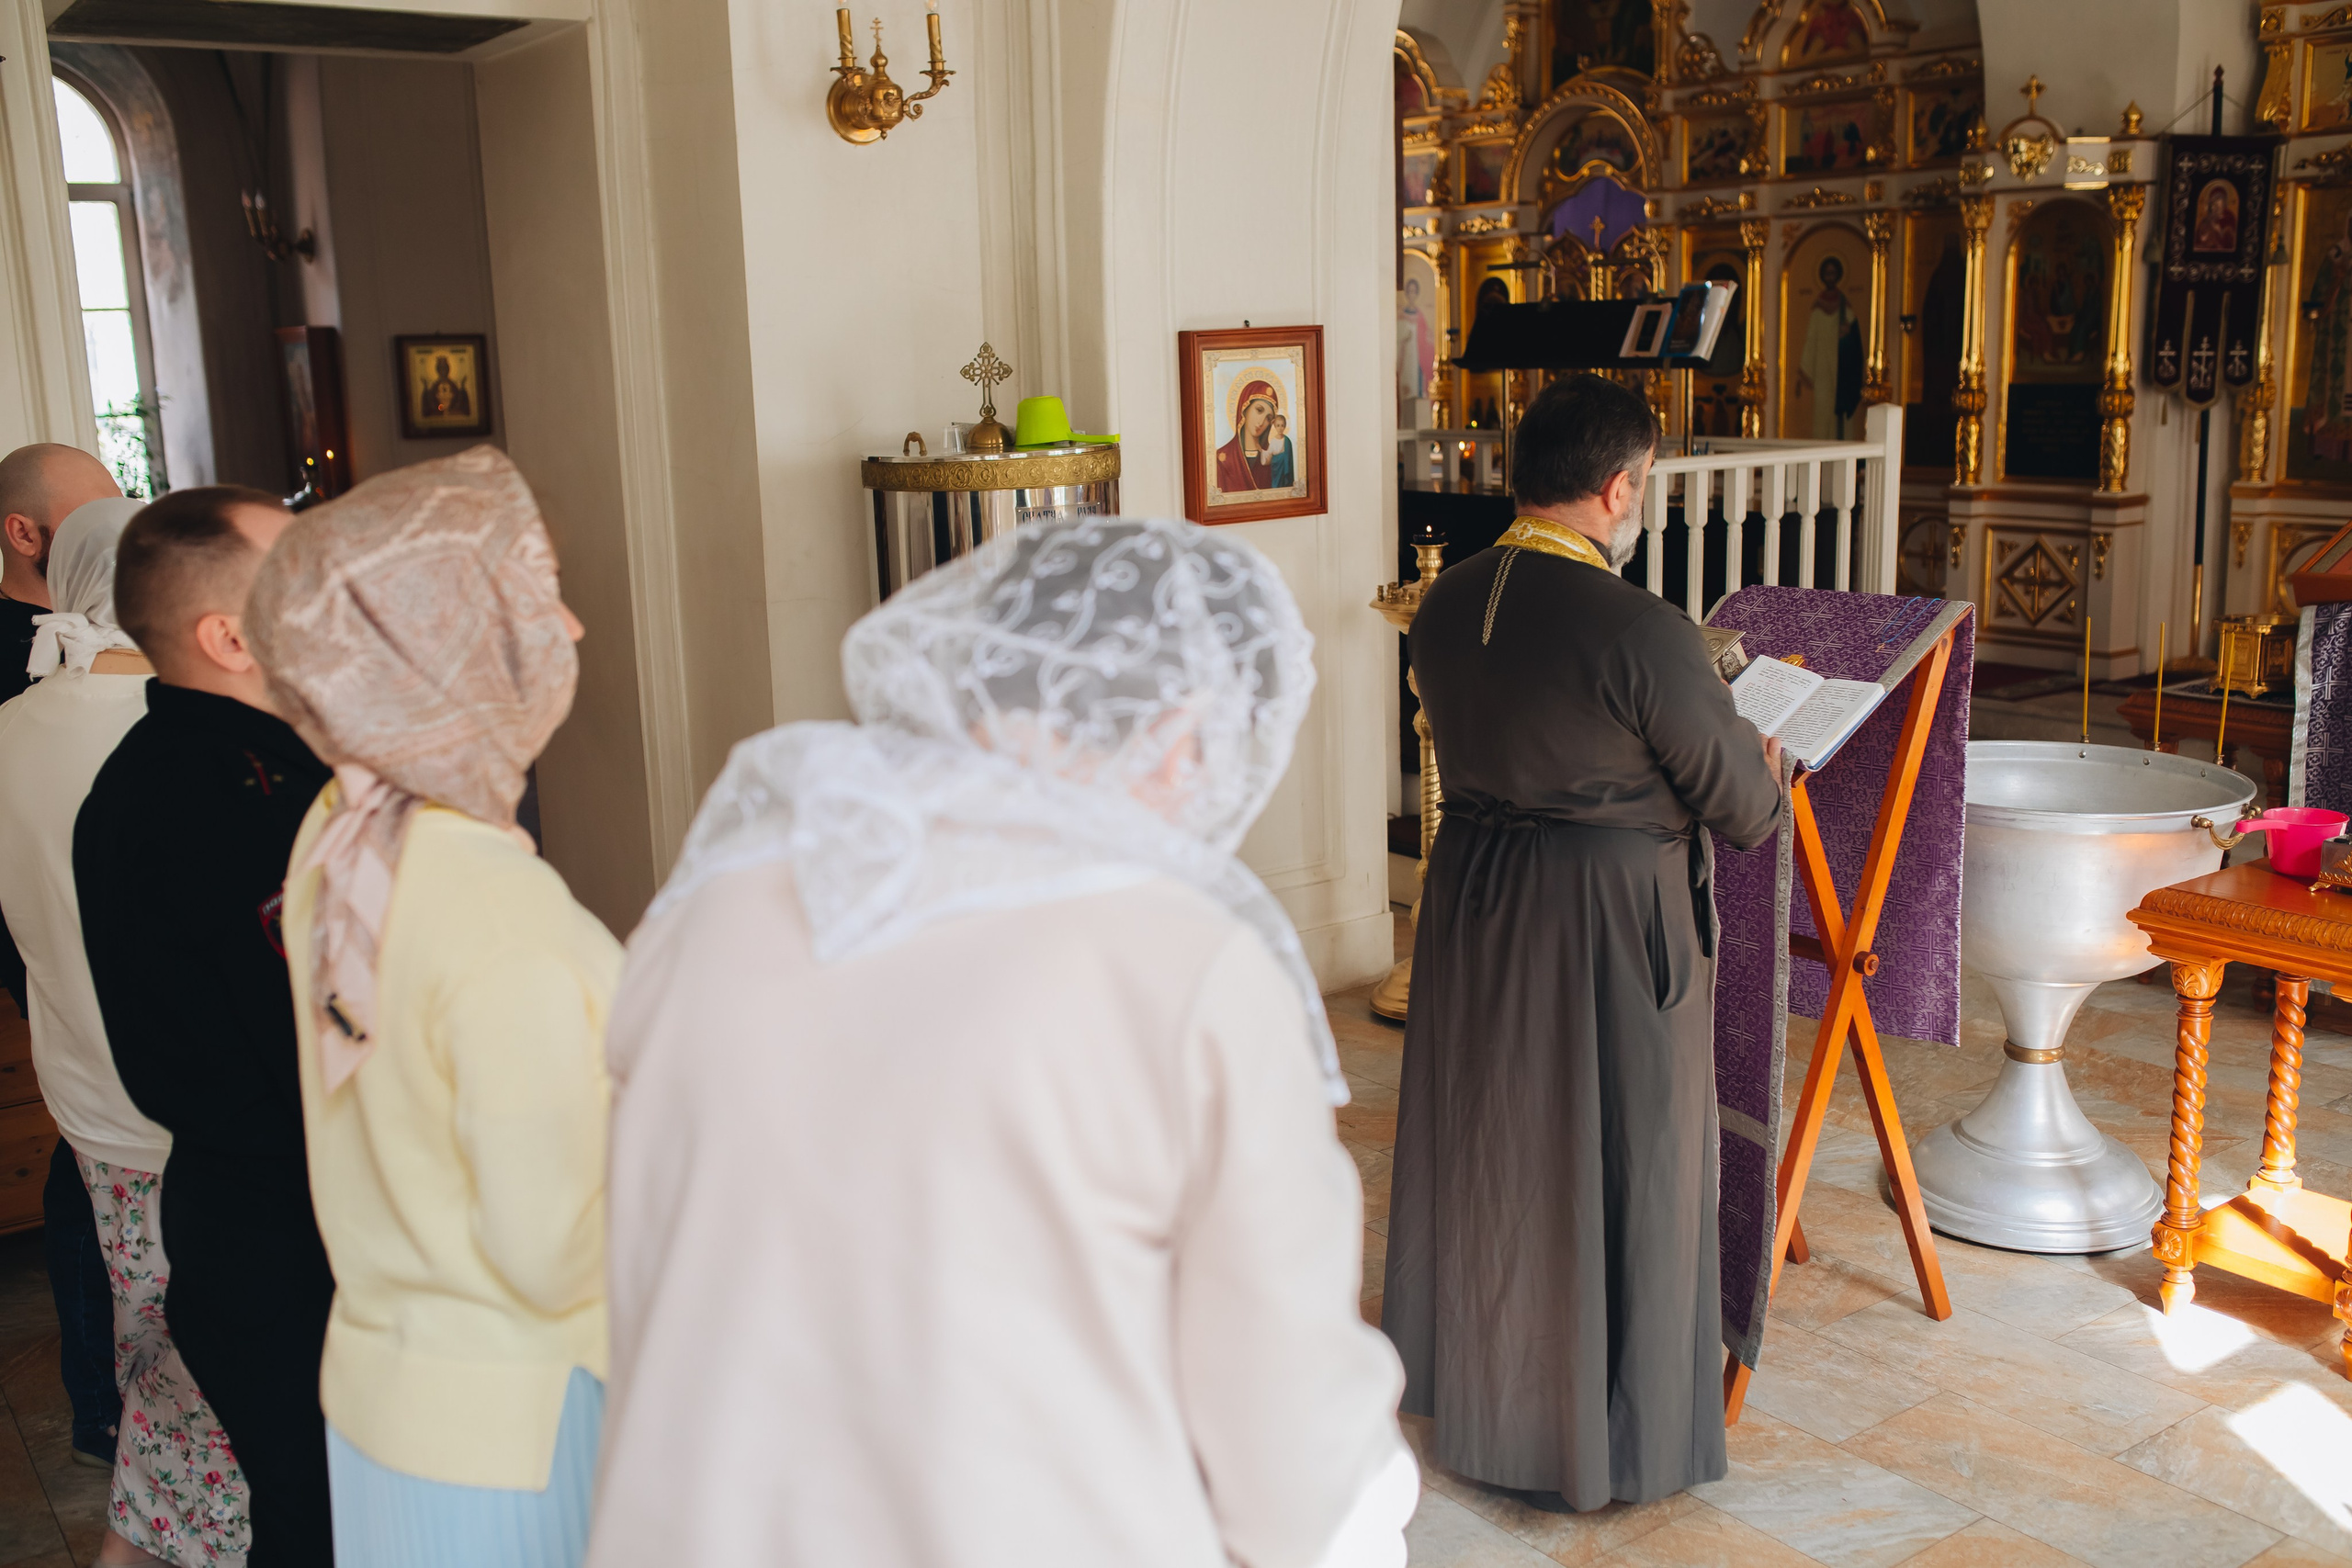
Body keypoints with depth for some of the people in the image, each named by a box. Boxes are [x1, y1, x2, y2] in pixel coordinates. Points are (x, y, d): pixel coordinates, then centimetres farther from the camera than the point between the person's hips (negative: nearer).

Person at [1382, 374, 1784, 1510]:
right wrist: (1767, 763, 9)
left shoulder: (1441, 607, -3)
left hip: (1471, 903, 7)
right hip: (1609, 922, -6)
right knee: (1612, 1171, 11)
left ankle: (1474, 1387, 41)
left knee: (1484, 1151, 22)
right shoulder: (1641, 632, -23)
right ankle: (1605, 1436, 27)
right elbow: (1743, 809, -15)